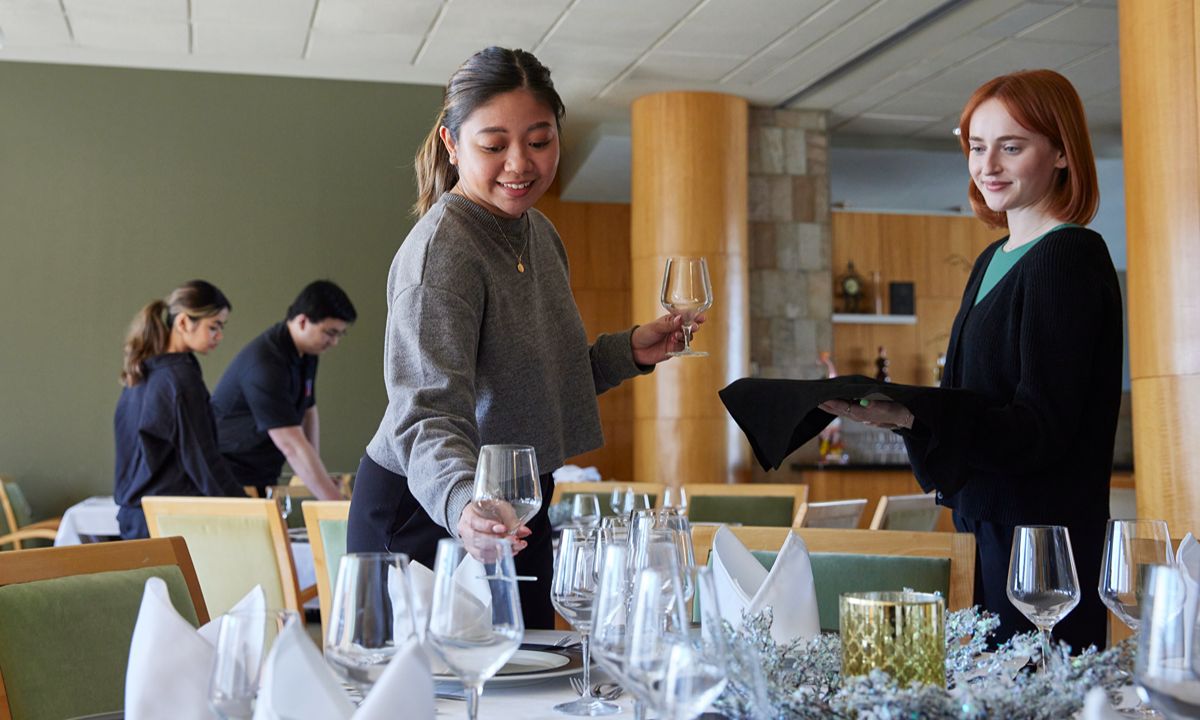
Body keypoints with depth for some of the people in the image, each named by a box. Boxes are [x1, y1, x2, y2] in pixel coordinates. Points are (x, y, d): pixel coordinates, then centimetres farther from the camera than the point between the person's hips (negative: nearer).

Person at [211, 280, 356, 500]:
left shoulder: (306, 353, 2)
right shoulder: (266, 365, -27)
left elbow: (308, 411, 15)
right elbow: (292, 446, -31)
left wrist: (318, 473, 4)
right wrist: (336, 504, -32)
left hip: (263, 478, 8)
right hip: (229, 479, -8)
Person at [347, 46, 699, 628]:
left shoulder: (538, 232, 4)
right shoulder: (440, 252, -24)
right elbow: (429, 411, -35)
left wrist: (628, 352, 2)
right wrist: (463, 504, -53)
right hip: (427, 513, -8)